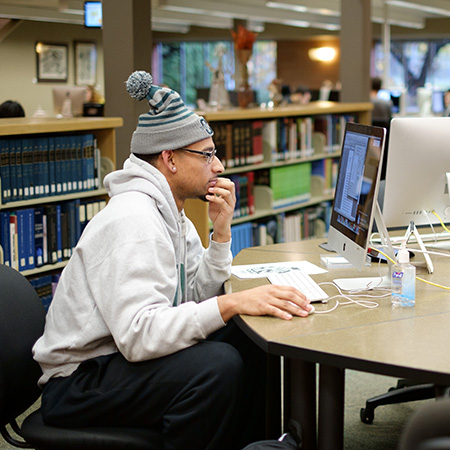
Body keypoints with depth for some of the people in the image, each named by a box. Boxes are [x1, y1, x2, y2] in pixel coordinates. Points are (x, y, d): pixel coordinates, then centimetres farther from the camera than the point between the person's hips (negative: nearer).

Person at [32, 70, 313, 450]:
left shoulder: (171, 212, 8)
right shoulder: (133, 221, -24)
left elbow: (196, 297, 7)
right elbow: (138, 335, -34)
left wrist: (222, 229, -3)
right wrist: (232, 304, -38)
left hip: (125, 352, 10)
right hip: (78, 380, -10)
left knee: (251, 340, 6)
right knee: (218, 364, -29)